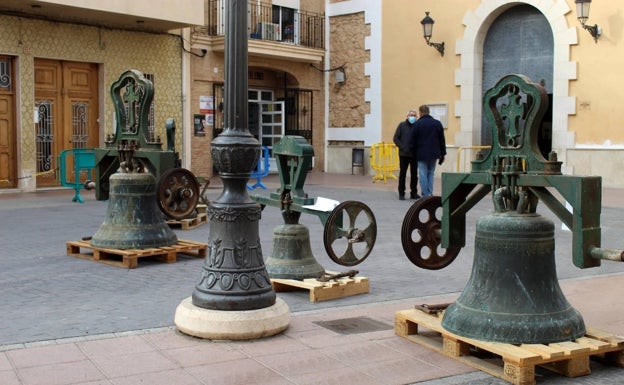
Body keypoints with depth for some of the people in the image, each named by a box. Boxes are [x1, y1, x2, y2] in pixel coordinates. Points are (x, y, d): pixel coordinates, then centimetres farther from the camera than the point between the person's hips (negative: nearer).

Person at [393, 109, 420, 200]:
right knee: (402, 173, 3)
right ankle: (401, 193, 9)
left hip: (415, 154, 1)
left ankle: (414, 193, 16)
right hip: (403, 154, -1)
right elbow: (395, 138, 1)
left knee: (414, 174, 8)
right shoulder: (402, 125, 3)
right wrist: (402, 147, -11)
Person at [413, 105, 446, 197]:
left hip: (422, 154, -4)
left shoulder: (417, 124, -6)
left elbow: (414, 141, -4)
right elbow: (442, 140, 9)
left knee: (423, 175, 1)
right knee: (430, 174, 13)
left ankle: (425, 195, 0)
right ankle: (430, 194, 9)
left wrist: (414, 152, 7)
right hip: (434, 154, 4)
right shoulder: (437, 123, 6)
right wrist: (442, 154, 13)